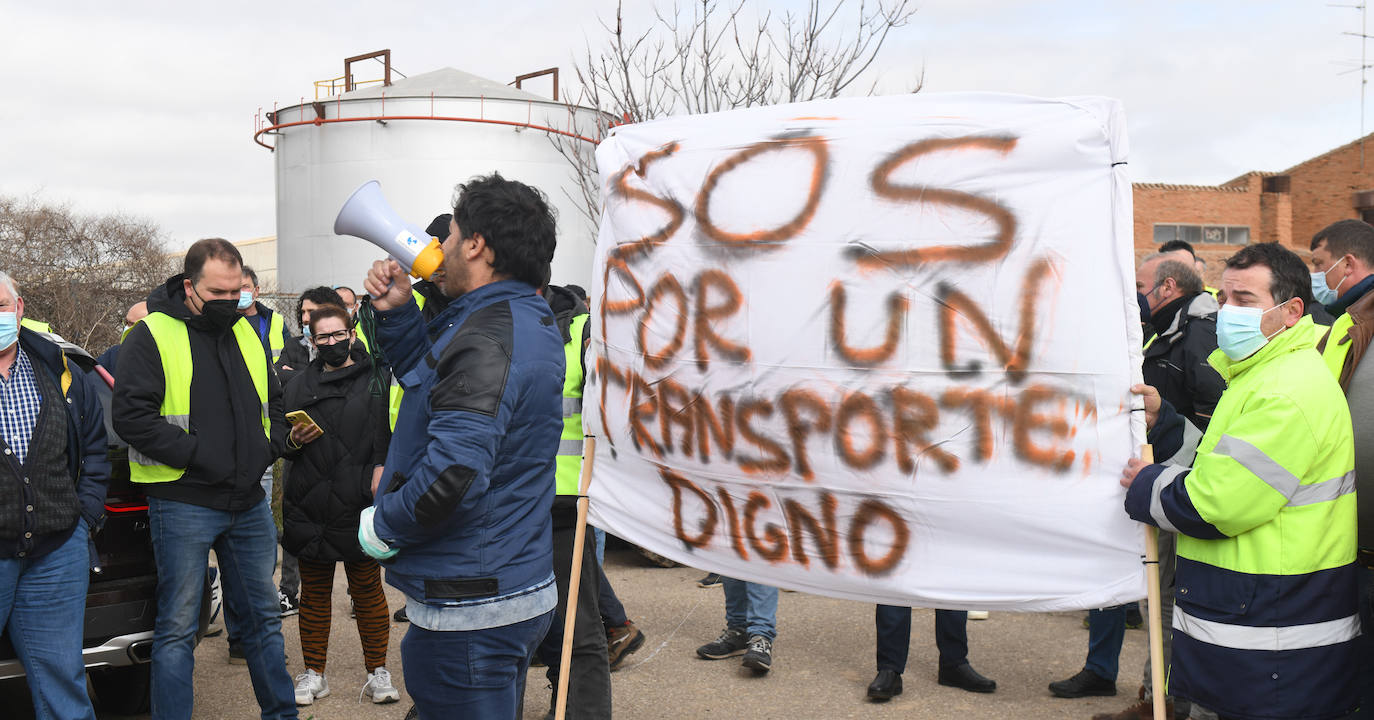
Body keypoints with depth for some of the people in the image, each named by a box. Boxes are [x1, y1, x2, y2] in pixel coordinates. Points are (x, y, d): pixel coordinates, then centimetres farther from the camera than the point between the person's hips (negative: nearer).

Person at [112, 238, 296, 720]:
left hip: (249, 501, 6)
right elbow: (131, 414, -16)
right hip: (183, 505, -6)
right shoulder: (152, 337, -7)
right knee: (177, 628, 1)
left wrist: (268, 446, 3)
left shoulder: (247, 333, 11)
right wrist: (200, 456, -19)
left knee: (264, 617, 15)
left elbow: (274, 401, 22)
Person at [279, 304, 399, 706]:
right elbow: (278, 441, 17)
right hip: (309, 504, 3)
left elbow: (391, 436, 0)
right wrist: (294, 441, -4)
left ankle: (377, 672, 18)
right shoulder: (299, 385, 13)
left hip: (358, 506, -3)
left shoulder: (375, 381, 4)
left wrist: (381, 470, -15)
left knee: (367, 589, 5)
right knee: (314, 592, 11)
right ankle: (314, 673, 23)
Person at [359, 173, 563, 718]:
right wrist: (397, 313, 13)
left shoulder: (486, 339, -22)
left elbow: (453, 473, -32)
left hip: (470, 610, -10)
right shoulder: (529, 321, 11)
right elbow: (438, 386, 26)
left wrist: (383, 525, -15)